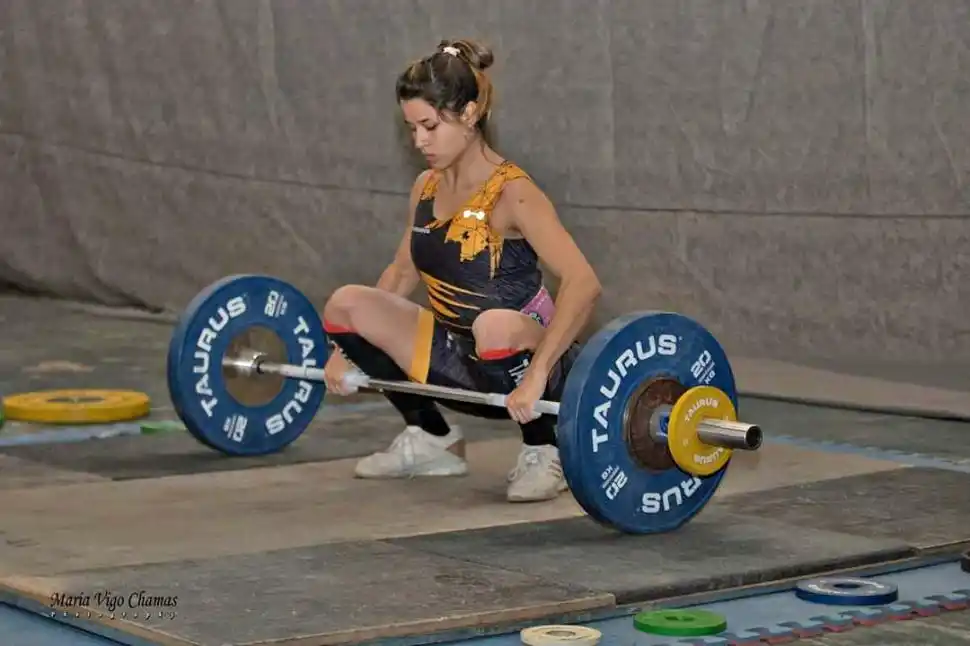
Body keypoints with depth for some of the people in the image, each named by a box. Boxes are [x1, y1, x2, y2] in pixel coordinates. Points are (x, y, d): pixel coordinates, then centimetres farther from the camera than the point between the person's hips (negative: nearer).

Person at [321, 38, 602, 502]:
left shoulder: (511, 194, -20)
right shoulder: (426, 188, 3)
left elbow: (583, 283, -31)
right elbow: (402, 273, 19)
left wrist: (536, 374, -41)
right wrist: (347, 348, 11)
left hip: (518, 365, -7)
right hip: (462, 362, 7)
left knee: (494, 326, -40)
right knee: (345, 304, -7)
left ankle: (543, 453, -11)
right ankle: (432, 441, 11)